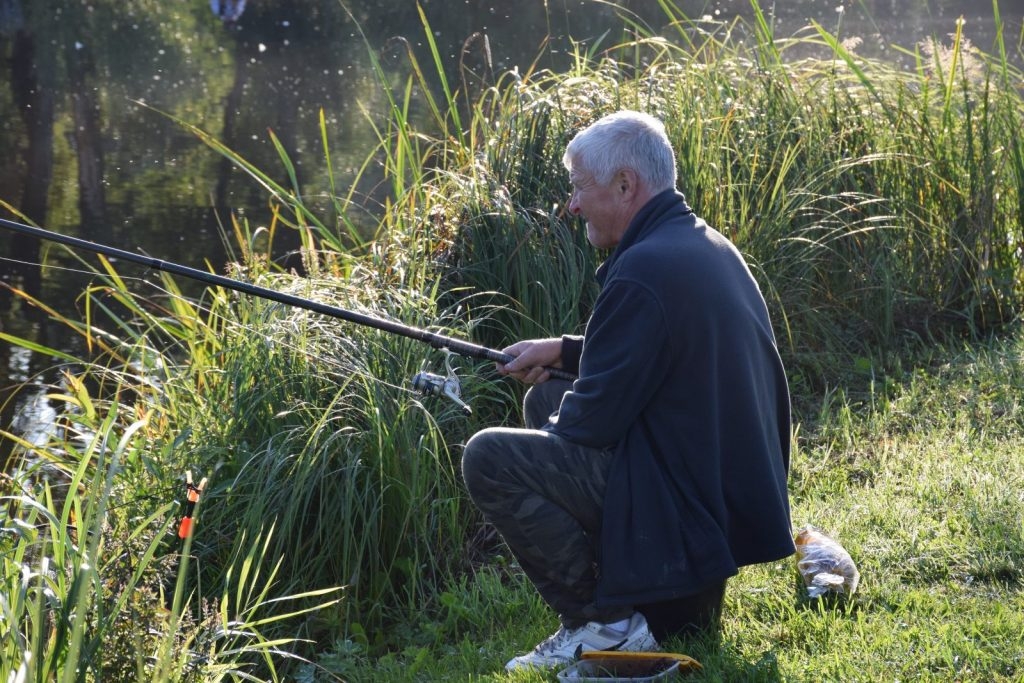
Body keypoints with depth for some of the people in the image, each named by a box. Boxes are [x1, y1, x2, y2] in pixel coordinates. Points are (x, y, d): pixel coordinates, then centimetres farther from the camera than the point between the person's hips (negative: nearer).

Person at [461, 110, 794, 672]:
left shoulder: (644, 271, -22)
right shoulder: (706, 245, 9)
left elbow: (594, 420, -18)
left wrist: (557, 423, 4)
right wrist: (564, 351, 20)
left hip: (689, 502, -10)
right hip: (738, 489, 10)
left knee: (487, 457, -11)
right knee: (545, 398, 23)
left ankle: (604, 622, -6)